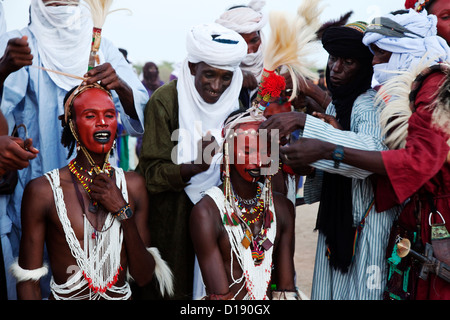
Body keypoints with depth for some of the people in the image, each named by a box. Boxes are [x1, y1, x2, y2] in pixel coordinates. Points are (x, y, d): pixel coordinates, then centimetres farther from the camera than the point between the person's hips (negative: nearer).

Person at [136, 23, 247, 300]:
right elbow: (151, 172, -16)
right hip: (172, 217, -4)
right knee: (171, 286, 4)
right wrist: (195, 166, -31)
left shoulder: (233, 100, 2)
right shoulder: (165, 100, -14)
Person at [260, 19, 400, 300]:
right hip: (336, 222, 8)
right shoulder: (335, 106, 12)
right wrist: (310, 170, -5)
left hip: (366, 224, -8)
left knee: (358, 291, -1)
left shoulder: (370, 104, -13)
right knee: (330, 290, 13)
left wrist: (305, 122, -36)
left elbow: (372, 153, -35)